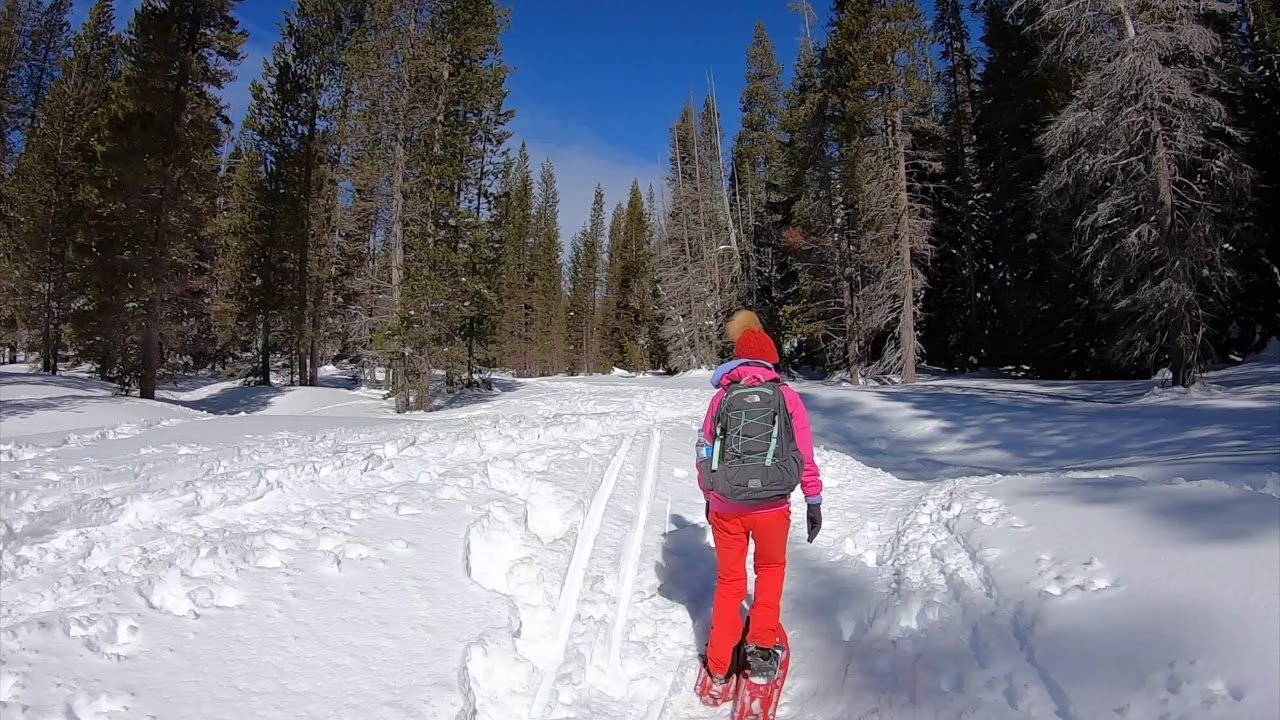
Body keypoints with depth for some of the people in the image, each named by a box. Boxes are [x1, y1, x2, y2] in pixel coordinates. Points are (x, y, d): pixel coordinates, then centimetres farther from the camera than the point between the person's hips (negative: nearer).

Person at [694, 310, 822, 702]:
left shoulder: (723, 396, 3)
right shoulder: (787, 396, 0)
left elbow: (705, 451, 9)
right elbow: (805, 453, 0)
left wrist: (709, 495, 22)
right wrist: (814, 500, 10)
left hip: (725, 506, 1)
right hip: (772, 507, -1)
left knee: (729, 581, 18)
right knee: (771, 568, 26)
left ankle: (719, 669, 22)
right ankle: (762, 649, 21)